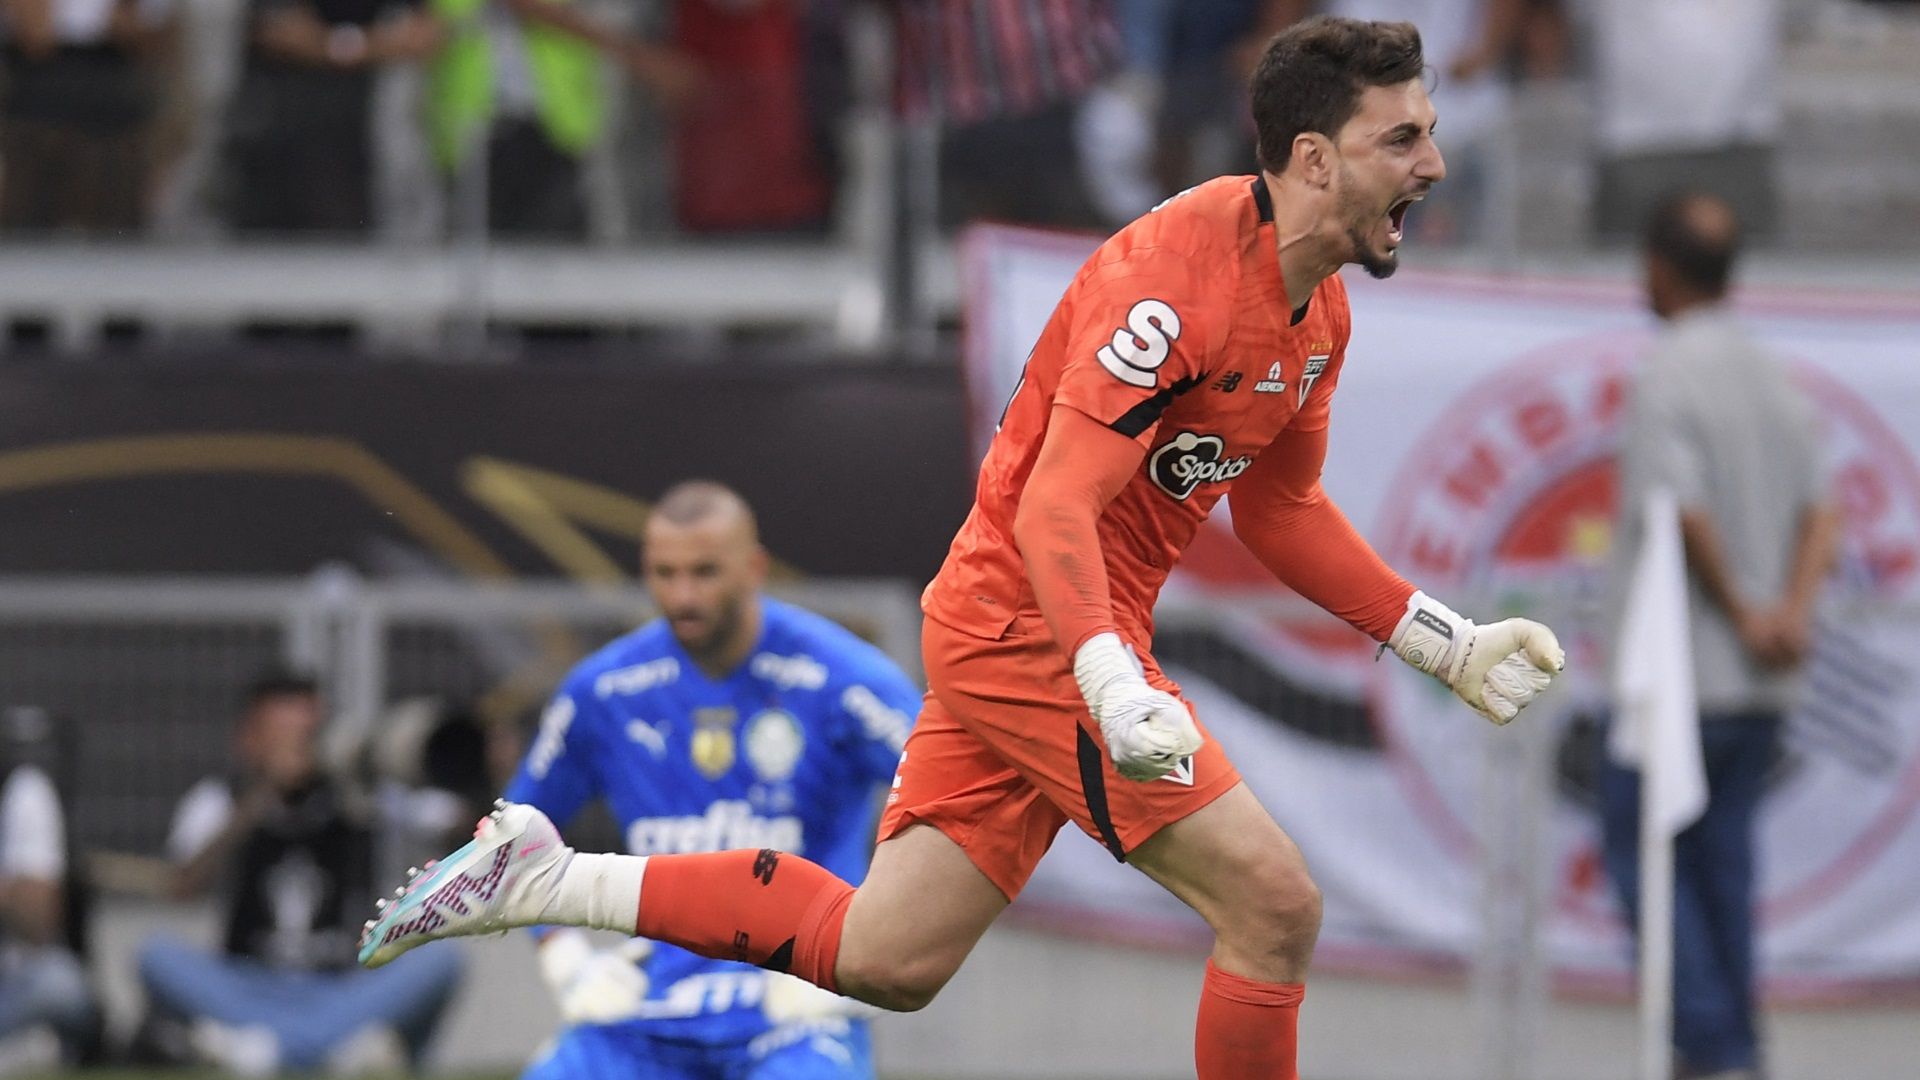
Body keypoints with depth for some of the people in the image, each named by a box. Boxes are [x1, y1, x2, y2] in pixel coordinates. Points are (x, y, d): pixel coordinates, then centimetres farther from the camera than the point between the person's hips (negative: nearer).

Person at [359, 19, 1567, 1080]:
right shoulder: (1177, 272, -23)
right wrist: (1114, 687, -43)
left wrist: (1449, 644, 17)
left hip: (1015, 636, 9)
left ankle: (539, 876, 17)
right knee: (1274, 902, -13)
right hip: (1033, 628, -9)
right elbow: (1053, 508, -29)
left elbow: (1280, 508, 22)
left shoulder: (1319, 307, 7)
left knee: (881, 958, 10)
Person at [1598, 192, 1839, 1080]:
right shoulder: (1773, 381, 10)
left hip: (1680, 669, -7)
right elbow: (1819, 513, 4)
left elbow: (1684, 516, -21)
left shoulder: (1665, 379, -13)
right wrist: (1792, 610, -8)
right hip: (1760, 679, 7)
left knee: (1642, 851, 0)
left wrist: (1743, 615, -11)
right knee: (1724, 857, 14)